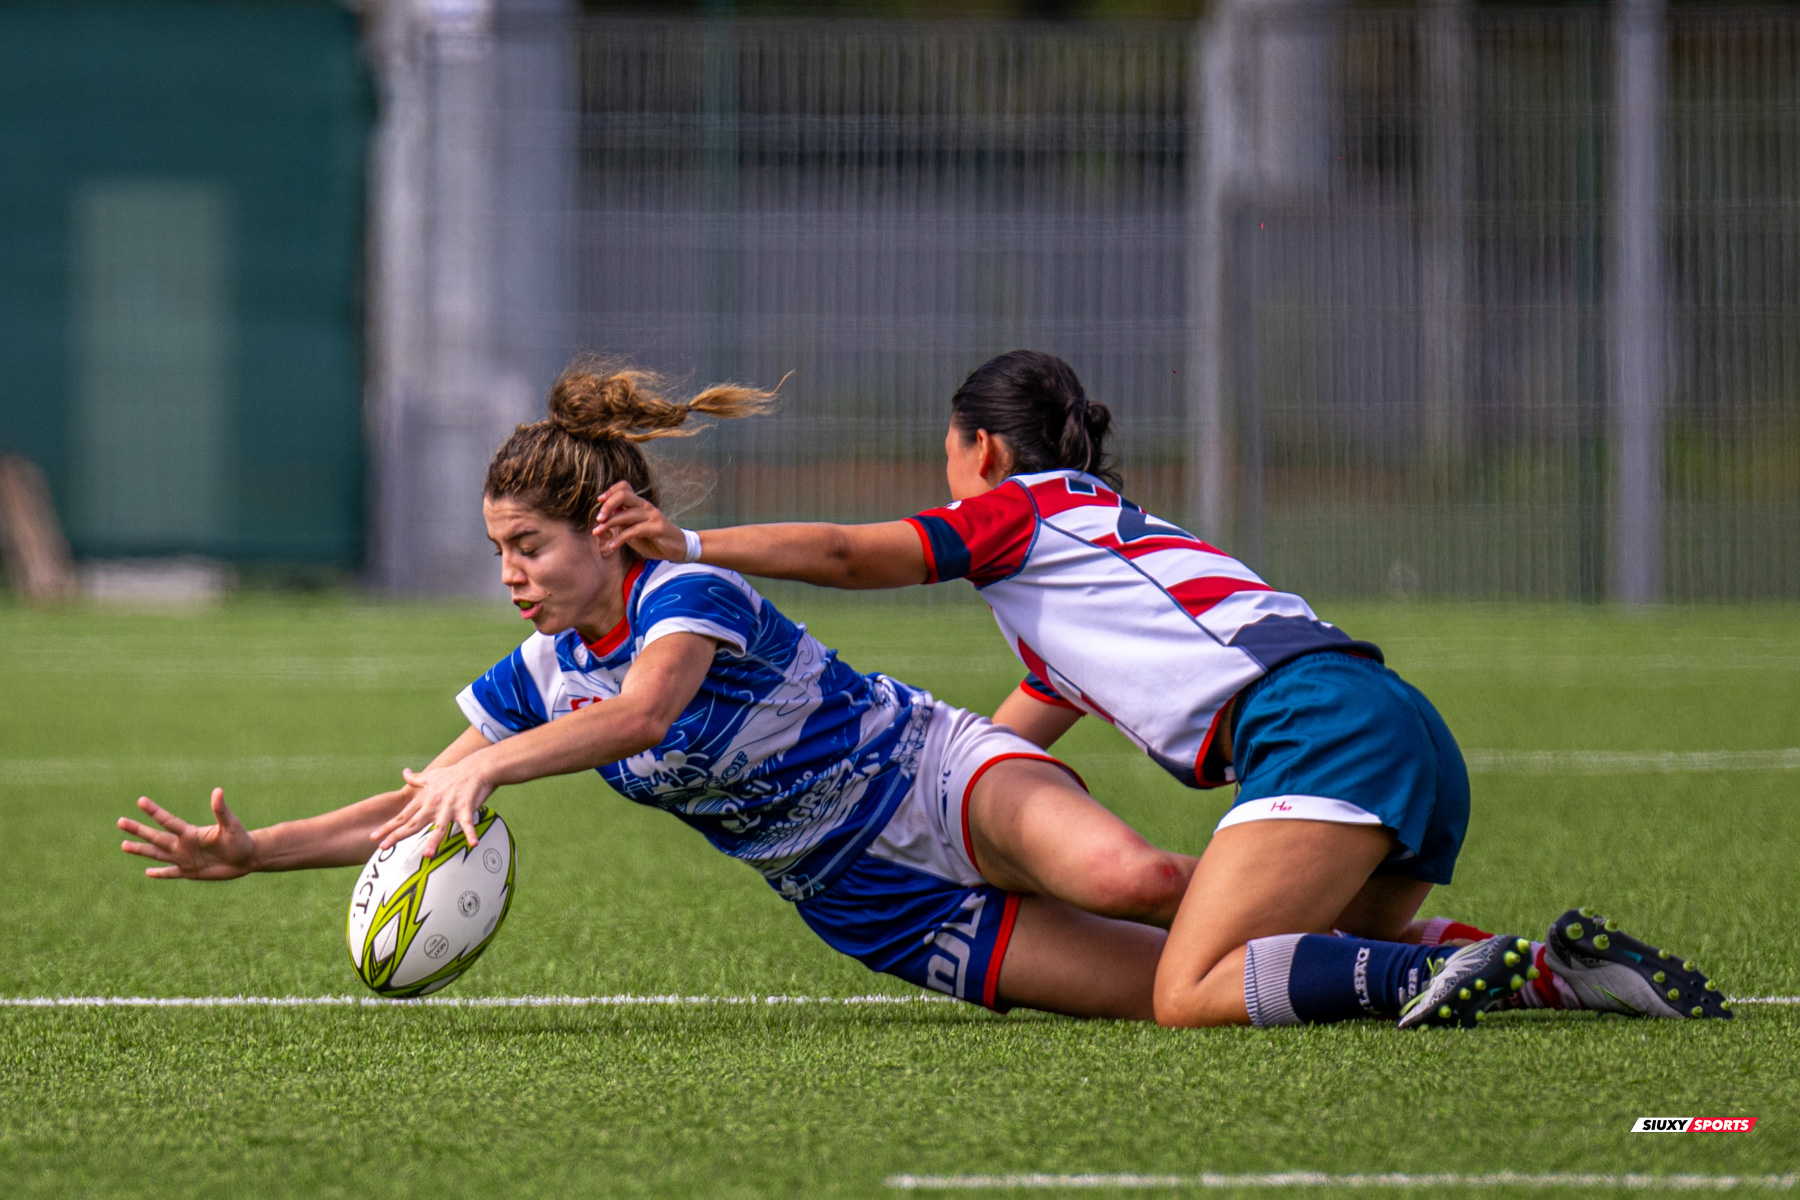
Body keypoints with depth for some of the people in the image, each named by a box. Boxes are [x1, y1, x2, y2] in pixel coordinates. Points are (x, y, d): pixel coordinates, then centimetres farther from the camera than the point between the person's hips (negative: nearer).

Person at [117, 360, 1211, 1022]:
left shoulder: (691, 592, -19)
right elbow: (417, 809, 8)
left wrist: (486, 767, -52)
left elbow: (643, 710, -41)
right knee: (1175, 991, -13)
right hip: (873, 912, 5)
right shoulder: (541, 677, 4)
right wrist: (250, 851, -3)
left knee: (1125, 879, -35)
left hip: (944, 780, -5)